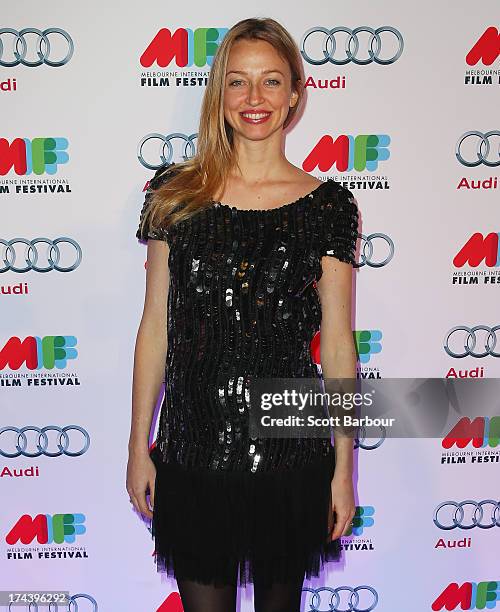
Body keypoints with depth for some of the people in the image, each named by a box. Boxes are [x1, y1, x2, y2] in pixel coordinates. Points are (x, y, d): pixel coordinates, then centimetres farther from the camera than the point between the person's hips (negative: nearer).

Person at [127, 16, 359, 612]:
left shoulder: (327, 204, -3)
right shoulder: (176, 193, 0)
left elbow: (338, 343, -1)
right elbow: (155, 328, 3)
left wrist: (344, 466, -1)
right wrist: (138, 447, 4)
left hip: (290, 451, 0)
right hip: (190, 448, 1)